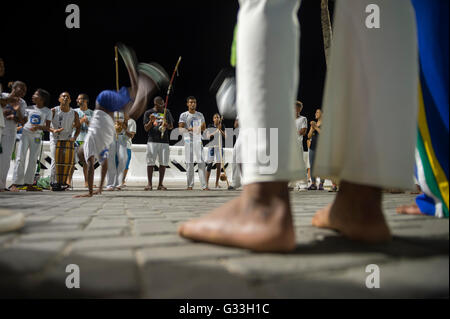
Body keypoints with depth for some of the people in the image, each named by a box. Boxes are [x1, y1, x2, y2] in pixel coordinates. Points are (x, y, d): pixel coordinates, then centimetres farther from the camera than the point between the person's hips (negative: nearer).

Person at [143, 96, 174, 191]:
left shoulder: (167, 112, 13)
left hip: (164, 141, 3)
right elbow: (146, 129, 2)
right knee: (150, 162, -4)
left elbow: (171, 126, 16)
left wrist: (166, 125, -7)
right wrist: (151, 121, -16)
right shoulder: (148, 113, 5)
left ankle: (161, 184, 9)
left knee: (163, 163, 1)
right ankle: (149, 184, 4)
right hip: (152, 141, -2)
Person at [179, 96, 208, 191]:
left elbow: (204, 128, 17)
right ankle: (190, 185, 6)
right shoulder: (184, 115, 5)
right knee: (189, 163, -2)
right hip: (188, 140, -3)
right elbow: (180, 128, -3)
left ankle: (204, 185, -3)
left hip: (198, 139, 3)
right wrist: (189, 129, -20)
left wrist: (203, 127, -6)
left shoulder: (200, 115, 16)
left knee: (202, 163, -4)